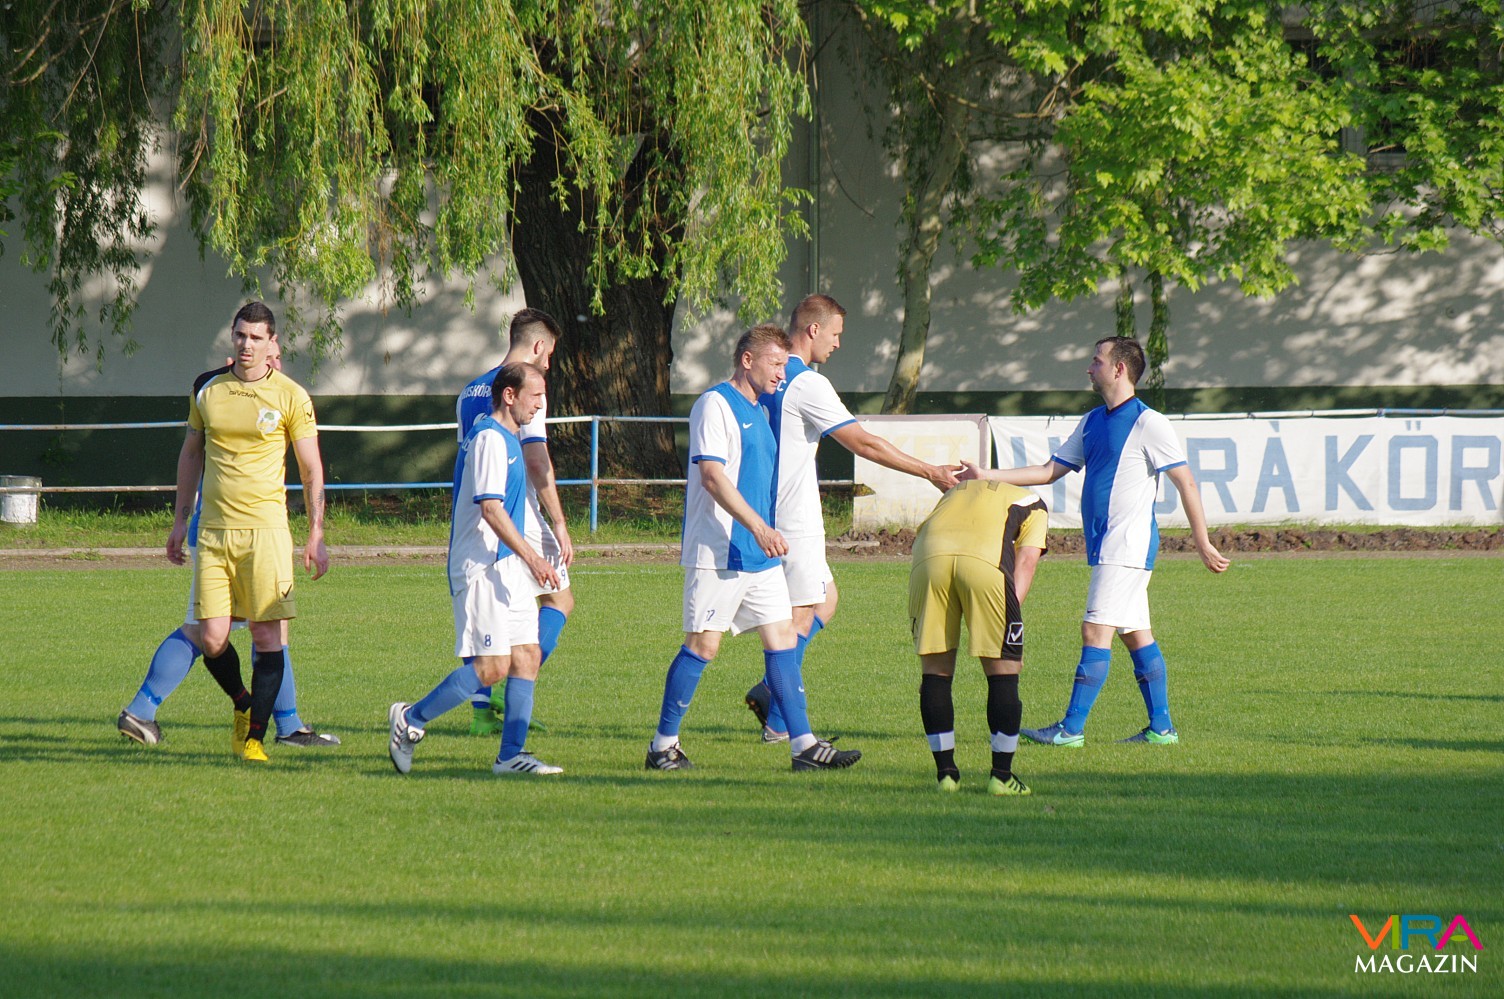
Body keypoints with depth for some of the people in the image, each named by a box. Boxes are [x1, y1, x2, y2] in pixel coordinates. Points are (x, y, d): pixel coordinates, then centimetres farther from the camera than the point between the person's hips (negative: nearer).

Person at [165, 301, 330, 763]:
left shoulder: (290, 396, 0)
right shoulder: (208, 392, 9)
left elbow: (312, 470, 4)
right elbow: (190, 454, 21)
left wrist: (316, 536, -1)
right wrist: (180, 521, 19)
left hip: (266, 529, -3)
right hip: (213, 530, 3)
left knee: (267, 636, -6)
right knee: (212, 639, -2)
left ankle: (255, 735, 2)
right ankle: (242, 704, 25)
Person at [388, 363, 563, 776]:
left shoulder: (507, 439, 18)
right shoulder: (490, 438, -14)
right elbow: (490, 507, -21)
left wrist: (527, 561, 26)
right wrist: (531, 557, -23)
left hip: (507, 568, 10)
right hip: (482, 569, -10)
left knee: (526, 657, 3)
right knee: (492, 665, -12)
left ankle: (511, 754, 3)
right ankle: (410, 719, 0)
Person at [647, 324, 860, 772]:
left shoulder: (757, 412, 18)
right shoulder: (715, 405, -10)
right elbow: (712, 476, -19)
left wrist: (767, 532, 20)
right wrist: (759, 527, -24)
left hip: (759, 553, 9)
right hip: (718, 552, -9)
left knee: (782, 638, 3)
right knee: (703, 645, -6)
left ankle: (803, 745, 2)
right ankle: (663, 745, 3)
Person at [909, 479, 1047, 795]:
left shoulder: (954, 493, 42)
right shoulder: (1034, 505, 32)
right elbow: (1026, 559, 13)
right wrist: (1010, 619, 4)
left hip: (927, 555, 3)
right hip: (986, 557, -3)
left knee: (935, 670, 14)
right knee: (1003, 670, 9)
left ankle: (945, 772, 15)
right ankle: (1002, 775, 9)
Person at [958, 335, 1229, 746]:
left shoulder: (1148, 423, -10)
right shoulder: (1092, 423, 15)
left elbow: (1186, 483, -11)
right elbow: (1050, 471, 19)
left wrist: (1203, 543, -14)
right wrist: (987, 476, 11)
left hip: (1128, 544, -9)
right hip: (1105, 546, 9)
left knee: (1096, 631, -11)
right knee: (1135, 634, 9)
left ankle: (1072, 728, -12)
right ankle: (1161, 727, 12)